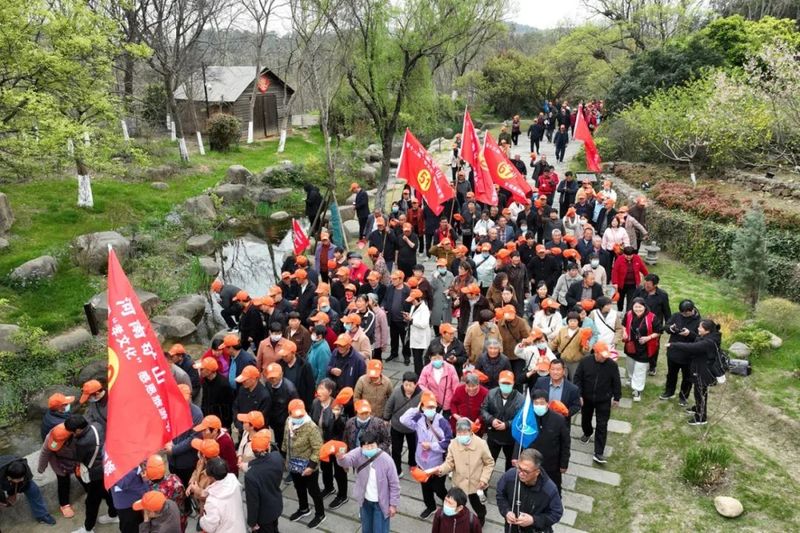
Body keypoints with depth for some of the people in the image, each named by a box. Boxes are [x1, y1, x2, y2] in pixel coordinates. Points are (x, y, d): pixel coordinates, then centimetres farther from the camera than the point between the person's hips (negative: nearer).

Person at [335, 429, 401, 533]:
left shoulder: (386, 460, -25)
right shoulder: (358, 453, -17)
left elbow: (394, 484, -15)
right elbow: (348, 460, -37)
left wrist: (393, 504, -9)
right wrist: (341, 458, -60)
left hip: (381, 503, -3)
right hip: (365, 500, 3)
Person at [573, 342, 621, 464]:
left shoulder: (612, 364, -16)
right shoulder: (585, 361, -16)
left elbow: (616, 382, -4)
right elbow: (577, 378, -8)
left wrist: (616, 398, 4)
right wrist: (578, 395, -11)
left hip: (604, 400, -1)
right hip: (586, 398, 2)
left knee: (602, 426, -2)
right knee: (585, 419, 23)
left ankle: (598, 453, 3)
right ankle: (587, 433, 55)